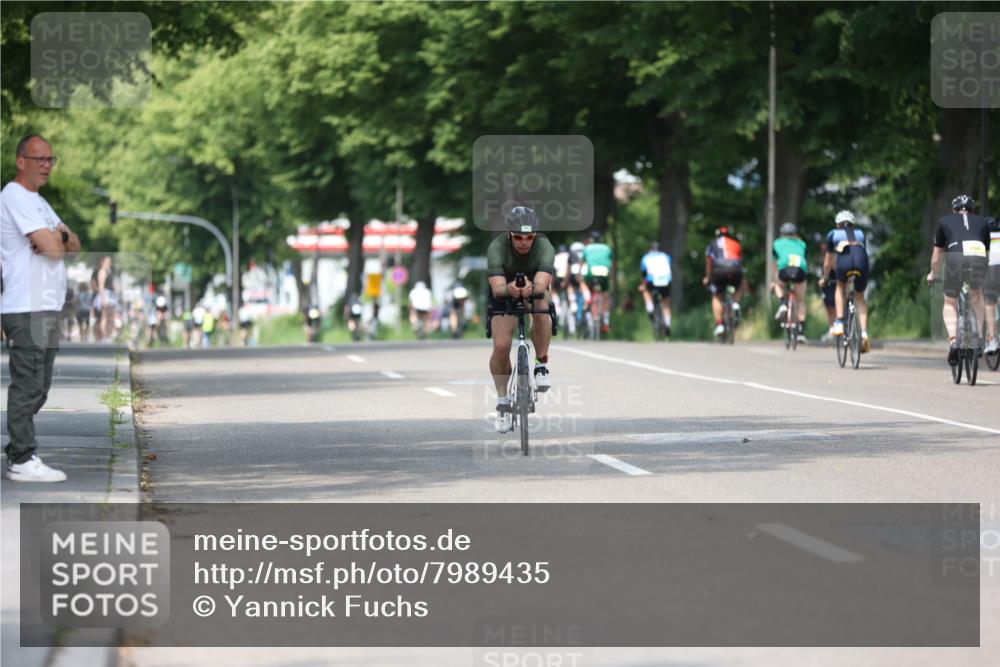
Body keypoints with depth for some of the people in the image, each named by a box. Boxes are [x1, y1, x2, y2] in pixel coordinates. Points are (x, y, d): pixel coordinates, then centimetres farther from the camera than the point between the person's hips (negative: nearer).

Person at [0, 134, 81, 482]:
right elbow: (51, 247, -19)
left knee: (38, 388, 13)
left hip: (45, 309, 10)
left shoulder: (38, 202, 22)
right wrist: (57, 238, 4)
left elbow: (74, 246, 15)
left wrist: (60, 237, -8)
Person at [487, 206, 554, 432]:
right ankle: (502, 401, 3)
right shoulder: (497, 248, -32)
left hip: (535, 289, 0)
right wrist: (509, 289, -67)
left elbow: (542, 284, -47)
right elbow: (497, 288, -44)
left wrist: (531, 288, -70)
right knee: (501, 346, -18)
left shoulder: (544, 246, -32)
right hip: (504, 295, 0)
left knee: (540, 304, -35)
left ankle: (542, 363, -16)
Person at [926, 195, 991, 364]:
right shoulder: (982, 222, 32)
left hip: (956, 257, -1)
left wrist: (932, 274, 51)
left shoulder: (944, 221, 29)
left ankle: (953, 340, -6)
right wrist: (982, 272, 57)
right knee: (977, 294, 31)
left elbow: (937, 255, 33)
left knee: (950, 303, 17)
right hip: (979, 257, 1)